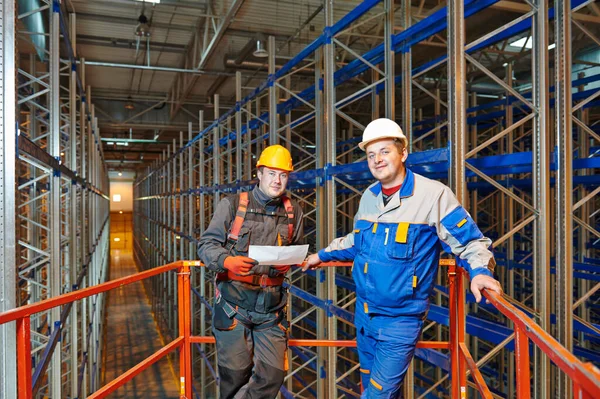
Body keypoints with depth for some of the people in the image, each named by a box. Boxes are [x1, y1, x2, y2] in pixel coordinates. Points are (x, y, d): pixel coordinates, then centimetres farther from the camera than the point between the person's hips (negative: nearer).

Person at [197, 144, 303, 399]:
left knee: (273, 374, 2)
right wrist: (228, 261, -23)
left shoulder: (293, 212, 6)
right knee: (236, 373, 7)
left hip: (271, 309, 3)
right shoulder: (232, 205, -4)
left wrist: (288, 262, -6)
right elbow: (207, 244, -4)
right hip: (233, 305, -3)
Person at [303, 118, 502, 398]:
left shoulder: (433, 194, -16)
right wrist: (322, 255, 25)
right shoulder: (369, 196, 4)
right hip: (364, 312, 7)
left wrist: (480, 271, -28)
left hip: (401, 318, -6)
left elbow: (470, 241, -10)